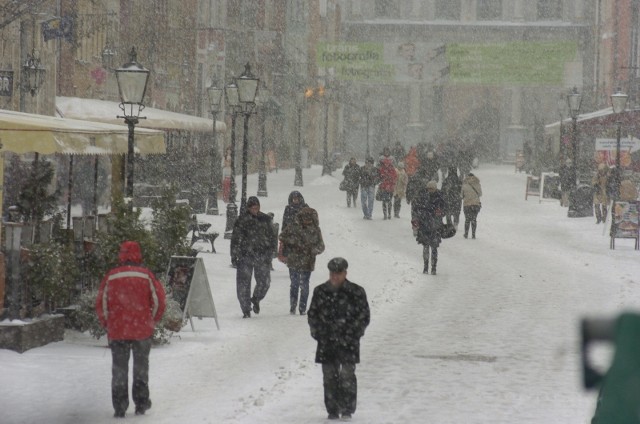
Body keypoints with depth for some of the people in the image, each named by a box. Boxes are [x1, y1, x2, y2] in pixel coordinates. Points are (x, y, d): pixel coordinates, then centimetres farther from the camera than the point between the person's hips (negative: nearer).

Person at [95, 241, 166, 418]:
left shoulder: (111, 276, -2)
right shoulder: (146, 274, -3)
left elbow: (101, 304, -1)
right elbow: (160, 300, -3)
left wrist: (107, 324, 11)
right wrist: (152, 321, 10)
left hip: (117, 331, 0)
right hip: (142, 330, 0)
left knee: (119, 369, 8)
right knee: (141, 367, 15)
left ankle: (120, 407, 4)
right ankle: (141, 403, 17)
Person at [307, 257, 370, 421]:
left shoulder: (356, 292, -2)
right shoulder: (320, 292, 7)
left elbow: (364, 316, 1)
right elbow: (312, 315, 14)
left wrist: (351, 333, -7)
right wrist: (318, 332, 3)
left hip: (348, 341, -3)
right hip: (326, 342, 3)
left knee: (347, 374, -8)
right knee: (329, 375, 3)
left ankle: (347, 409, 0)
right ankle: (332, 410, 12)